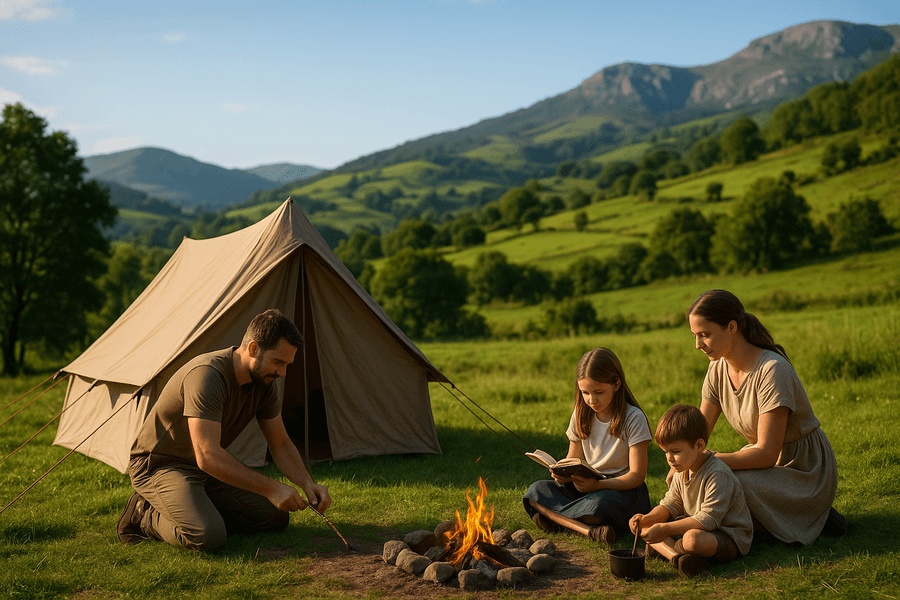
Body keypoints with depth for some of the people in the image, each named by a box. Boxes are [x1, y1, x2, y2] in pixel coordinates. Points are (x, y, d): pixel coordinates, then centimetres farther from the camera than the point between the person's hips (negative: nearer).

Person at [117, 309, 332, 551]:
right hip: (159, 466, -8)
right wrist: (270, 488, -34)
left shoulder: (264, 383, -6)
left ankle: (195, 510, 6)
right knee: (208, 536, -30)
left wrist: (307, 483, -14)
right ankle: (145, 516, -3)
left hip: (209, 472, 8)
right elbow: (207, 457, -37)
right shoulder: (207, 375, -32)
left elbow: (281, 444, 4)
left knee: (276, 517, -1)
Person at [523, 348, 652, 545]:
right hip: (589, 486, 6)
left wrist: (598, 485, -30)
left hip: (624, 489, -6)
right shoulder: (581, 415, 5)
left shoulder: (633, 418, -11)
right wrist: (564, 474, -14)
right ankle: (591, 530, -33)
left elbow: (637, 475, -14)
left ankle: (557, 518, -17)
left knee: (599, 503, -42)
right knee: (536, 491, -19)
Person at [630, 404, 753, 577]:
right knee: (642, 527, -3)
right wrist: (647, 518, -10)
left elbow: (709, 519, -30)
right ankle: (676, 556, -26)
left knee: (693, 539, -42)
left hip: (730, 538, -9)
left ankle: (665, 548, -10)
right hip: (695, 527, 9)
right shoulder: (682, 471, 4)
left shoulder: (718, 474, -25)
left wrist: (666, 529, -32)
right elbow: (670, 504, 12)